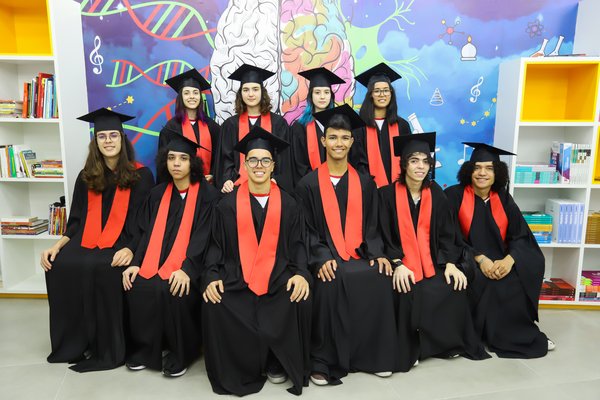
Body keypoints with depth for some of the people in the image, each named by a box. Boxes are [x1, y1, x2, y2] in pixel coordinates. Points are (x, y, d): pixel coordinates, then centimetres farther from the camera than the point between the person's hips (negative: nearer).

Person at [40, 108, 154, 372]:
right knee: (59, 265, -26)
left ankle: (106, 349, -19)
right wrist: (58, 245, -5)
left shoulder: (140, 176, 1)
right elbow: (76, 220, 14)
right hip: (88, 240, 4)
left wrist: (130, 249, -22)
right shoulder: (86, 177, 14)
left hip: (123, 243, -4)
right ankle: (73, 344, -10)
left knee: (99, 268, -34)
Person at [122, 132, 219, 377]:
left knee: (171, 291, -30)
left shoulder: (208, 195, -4)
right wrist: (136, 263, -6)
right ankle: (144, 349, 0)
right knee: (138, 287, -22)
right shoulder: (158, 193, 13)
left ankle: (181, 354, -7)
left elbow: (202, 237, -12)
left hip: (189, 263, -4)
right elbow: (147, 233, 9)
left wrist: (186, 269, -25)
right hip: (156, 261, 5)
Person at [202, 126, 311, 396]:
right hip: (236, 278, 0)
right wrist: (212, 276, -11)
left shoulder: (287, 204, 8)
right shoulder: (228, 204, 6)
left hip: (279, 278, 0)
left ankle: (276, 364, 3)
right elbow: (217, 245, 6)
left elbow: (297, 244, 5)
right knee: (214, 308, -26)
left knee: (301, 301, -27)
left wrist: (300, 273, -13)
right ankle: (238, 371, 3)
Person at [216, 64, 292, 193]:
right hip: (238, 186, 1)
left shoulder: (278, 123, 4)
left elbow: (283, 157, 0)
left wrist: (277, 181, -14)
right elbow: (226, 158, 5)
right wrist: (227, 180, -12)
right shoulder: (231, 124, 8)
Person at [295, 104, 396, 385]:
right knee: (332, 281, -32)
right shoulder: (308, 184, 3)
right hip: (325, 256, -2)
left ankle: (373, 355, -4)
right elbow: (306, 230, -2)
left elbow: (370, 225, 11)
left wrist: (376, 253, -7)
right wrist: (322, 258, -17)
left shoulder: (364, 183, 12)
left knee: (379, 277, -26)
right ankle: (323, 362, -15)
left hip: (358, 254, 3)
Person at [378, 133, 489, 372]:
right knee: (411, 293, -29)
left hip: (431, 262, 3)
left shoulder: (436, 193, 7)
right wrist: (398, 264, -20)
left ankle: (448, 342, 3)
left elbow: (446, 233, 6)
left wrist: (450, 264, -10)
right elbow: (385, 236, -7)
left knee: (453, 289, -22)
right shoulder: (388, 194, -4)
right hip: (402, 263, -3)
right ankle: (409, 348, -4)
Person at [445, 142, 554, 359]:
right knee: (483, 283, -32)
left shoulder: (503, 199, 6)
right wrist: (480, 259, -23)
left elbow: (521, 236, -1)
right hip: (466, 259, -4)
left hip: (499, 261, 4)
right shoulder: (454, 195, -6)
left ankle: (521, 334, -1)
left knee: (522, 277, -23)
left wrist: (509, 260, -22)